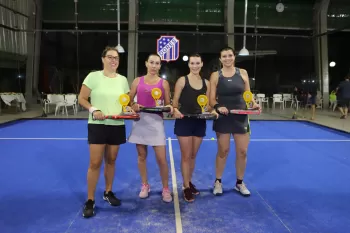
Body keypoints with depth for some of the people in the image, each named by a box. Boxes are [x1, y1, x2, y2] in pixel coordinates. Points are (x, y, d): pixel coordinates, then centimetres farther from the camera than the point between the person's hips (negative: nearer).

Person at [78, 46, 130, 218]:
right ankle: (90, 201, 10)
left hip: (117, 126, 4)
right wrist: (93, 110, -20)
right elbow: (82, 99, -5)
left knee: (111, 161, 14)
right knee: (95, 163, -3)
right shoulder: (93, 76, -5)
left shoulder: (123, 80, 7)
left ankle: (108, 193, 32)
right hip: (97, 125, -4)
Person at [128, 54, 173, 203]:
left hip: (156, 121, -2)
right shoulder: (138, 81, 8)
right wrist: (133, 106, -12)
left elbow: (168, 105, 8)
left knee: (161, 158, -4)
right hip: (140, 120, 2)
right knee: (141, 156, 11)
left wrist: (169, 108, -13)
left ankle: (165, 189, 14)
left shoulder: (164, 83, 6)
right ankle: (145, 186, 28)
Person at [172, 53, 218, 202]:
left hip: (200, 122, 4)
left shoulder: (206, 83, 8)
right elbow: (175, 101, -6)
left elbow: (207, 104, 11)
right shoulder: (182, 80, -4)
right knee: (186, 156, 1)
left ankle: (189, 182, 32)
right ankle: (186, 187, 14)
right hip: (184, 121, -4)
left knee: (193, 155, 15)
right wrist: (176, 110, -26)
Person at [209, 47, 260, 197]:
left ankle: (240, 183, 24)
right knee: (223, 150, 6)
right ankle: (218, 182, 23)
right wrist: (218, 107, -24)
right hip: (223, 117, -2)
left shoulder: (242, 73, 4)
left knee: (242, 151, 5)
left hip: (241, 116, 2)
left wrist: (254, 103, -12)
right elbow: (212, 99, -4)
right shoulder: (215, 75, -1)